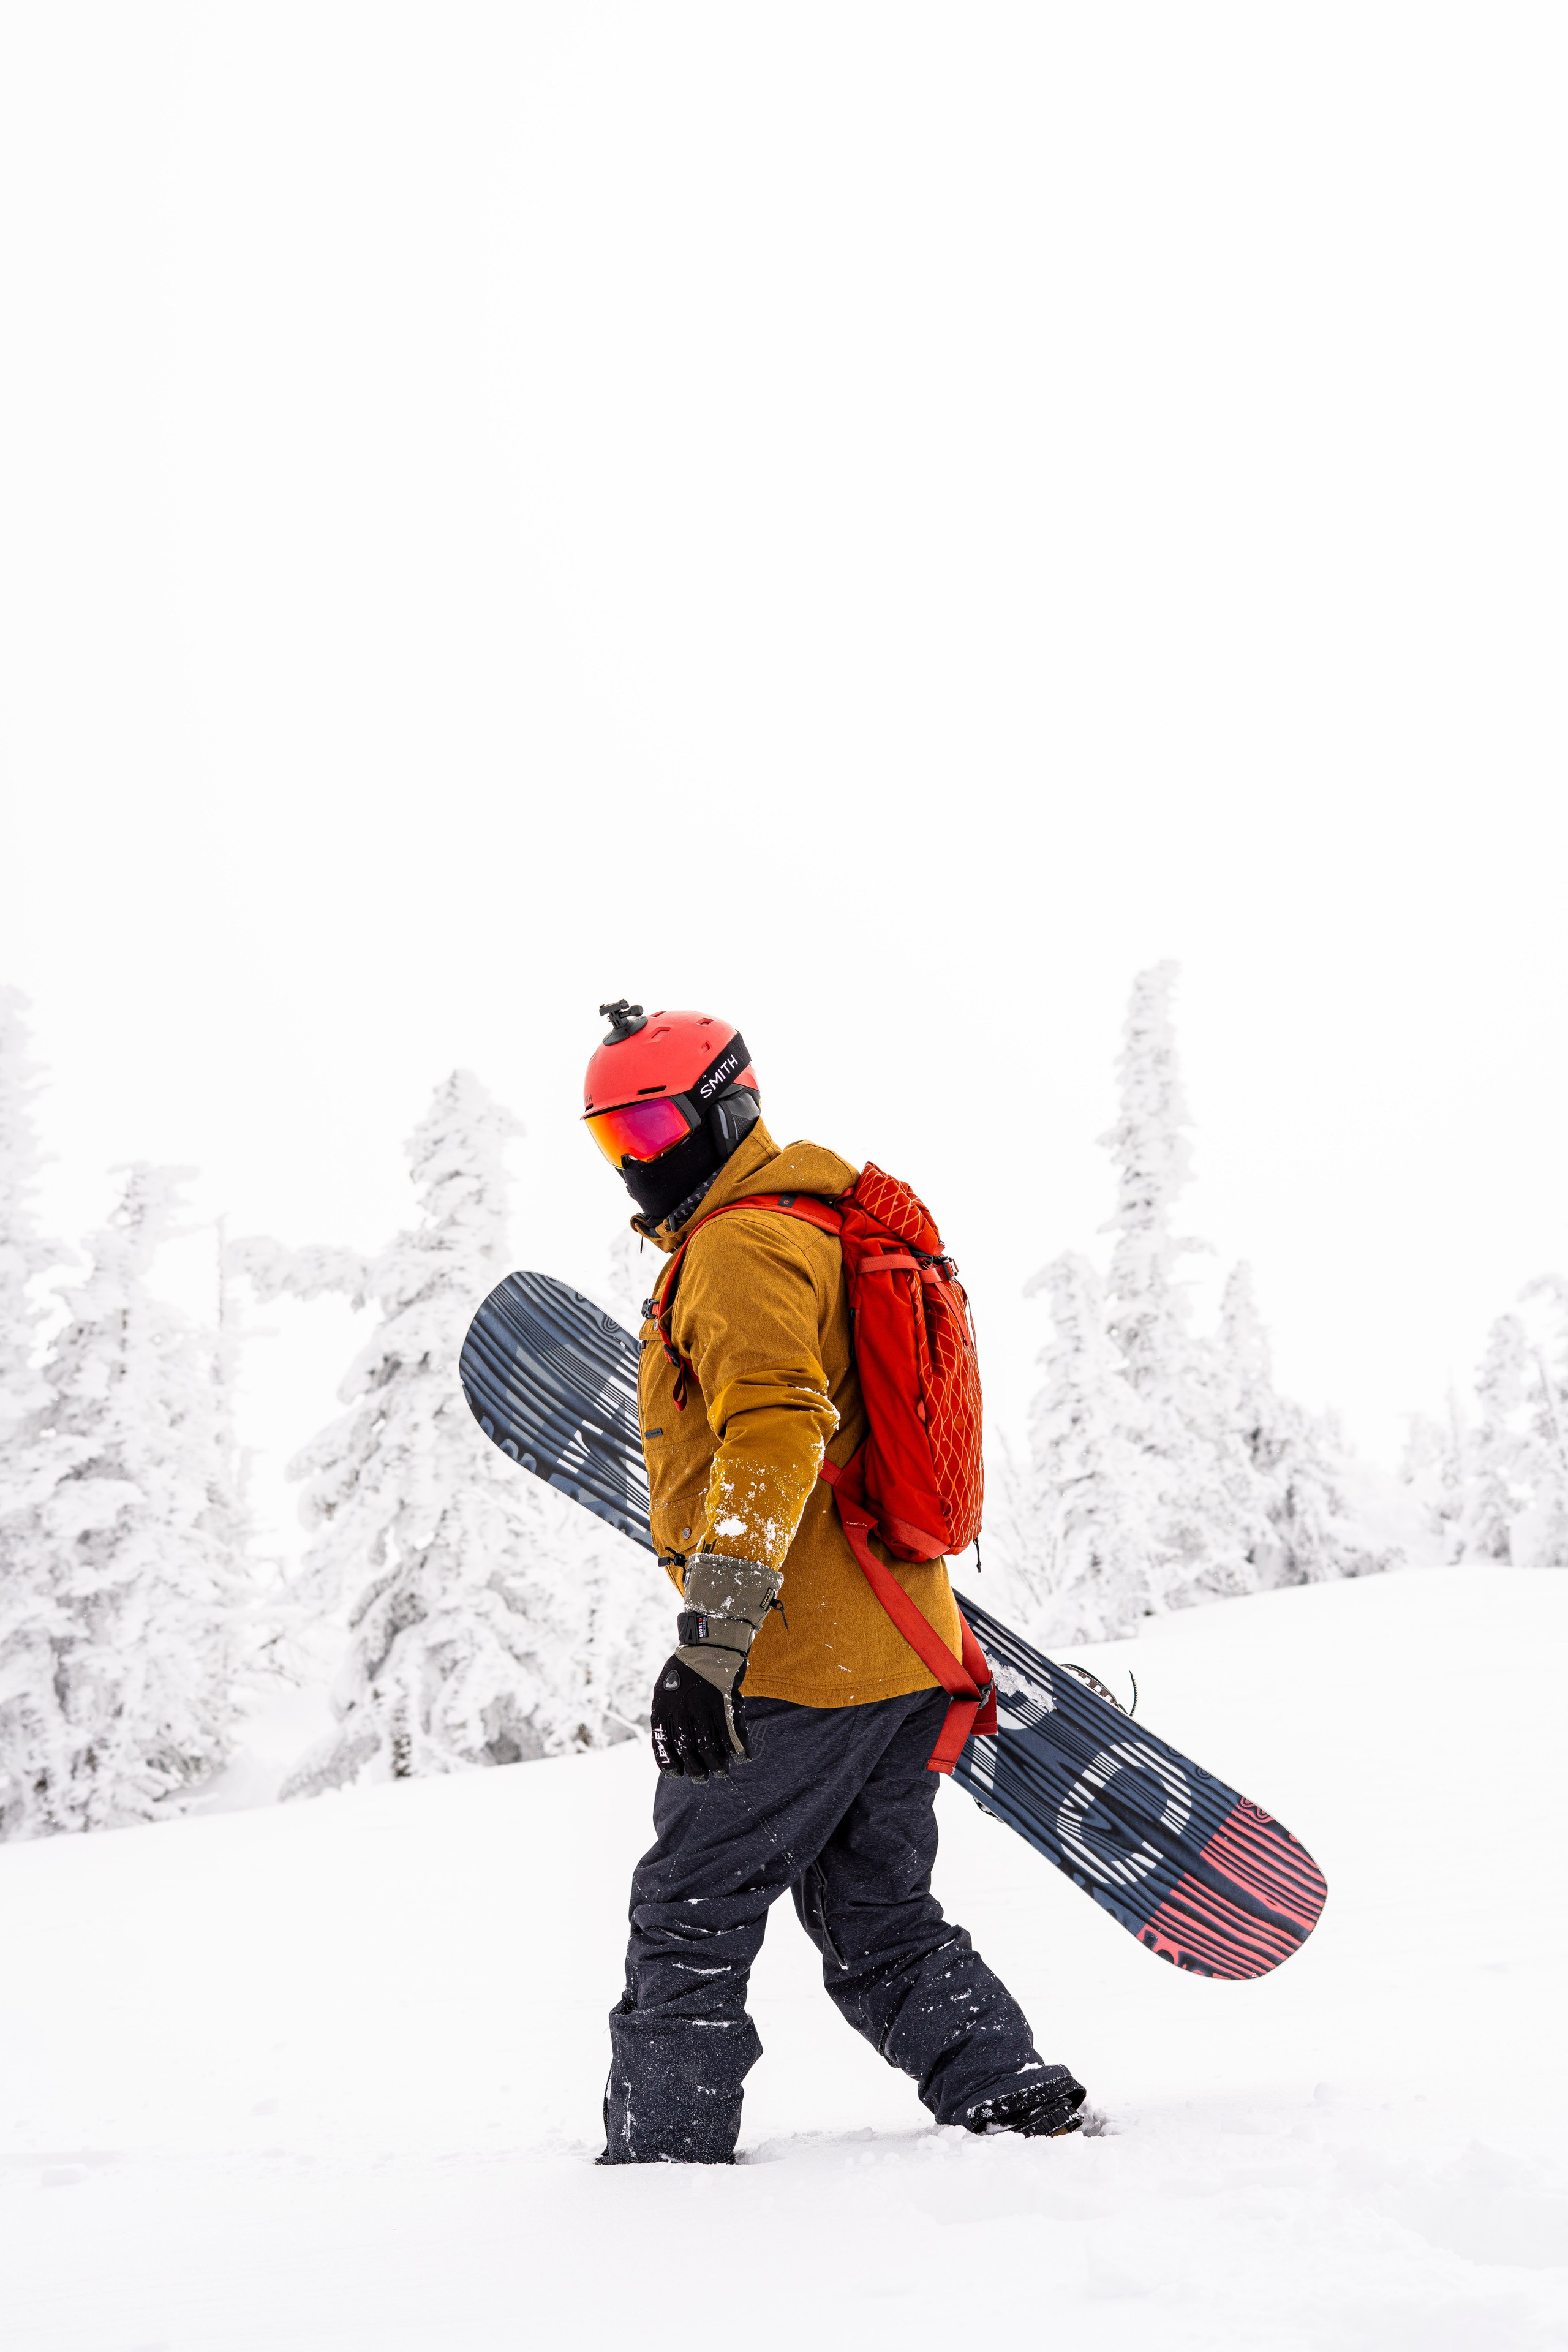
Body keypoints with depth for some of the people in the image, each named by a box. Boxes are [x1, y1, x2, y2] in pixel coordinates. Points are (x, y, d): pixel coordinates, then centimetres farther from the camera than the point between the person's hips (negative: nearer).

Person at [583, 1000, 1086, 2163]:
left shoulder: (740, 1246, -13)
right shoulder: (819, 1225, 21)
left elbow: (774, 1434, -27)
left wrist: (711, 1638, -33)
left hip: (799, 1660, -10)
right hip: (905, 1646, 10)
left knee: (691, 1911, 0)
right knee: (874, 1916, 17)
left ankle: (663, 2154, 6)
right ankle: (1016, 2101, 15)